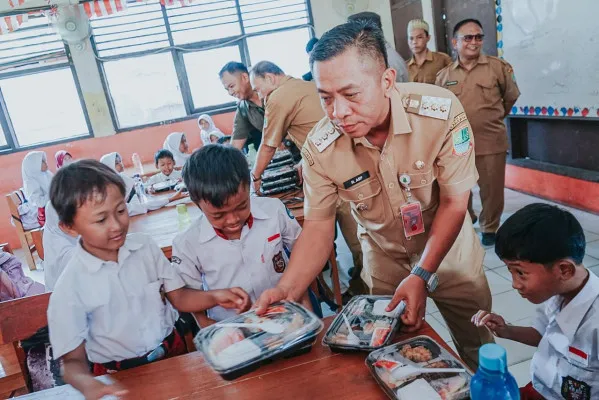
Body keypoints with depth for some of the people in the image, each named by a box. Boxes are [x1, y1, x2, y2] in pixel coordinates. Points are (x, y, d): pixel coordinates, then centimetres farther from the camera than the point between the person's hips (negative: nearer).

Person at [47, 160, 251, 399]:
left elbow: (178, 297, 5)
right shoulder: (70, 289, -12)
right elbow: (73, 361, -8)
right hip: (120, 377, -1)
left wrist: (215, 297, -13)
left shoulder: (145, 247, -3)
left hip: (174, 352, 2)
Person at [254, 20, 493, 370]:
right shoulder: (319, 148, -23)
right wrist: (286, 290, -29)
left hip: (450, 246, 0)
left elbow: (454, 203, -19)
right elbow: (319, 226, -15)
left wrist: (422, 275, -27)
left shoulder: (442, 112, -28)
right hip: (385, 257, 1)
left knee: (476, 346, 15)